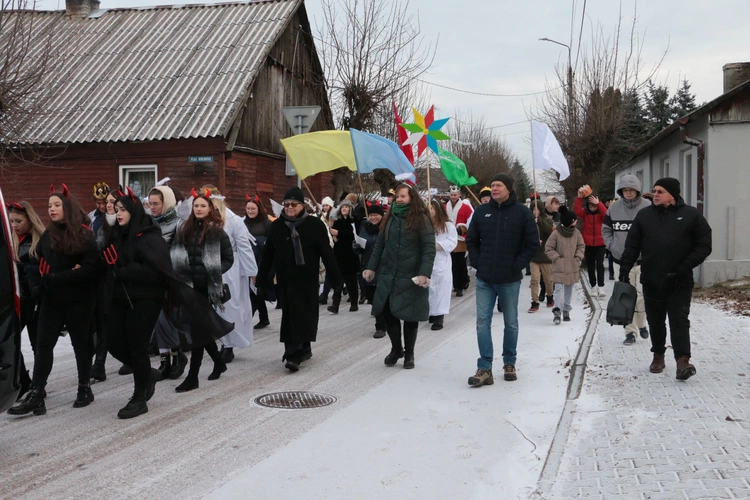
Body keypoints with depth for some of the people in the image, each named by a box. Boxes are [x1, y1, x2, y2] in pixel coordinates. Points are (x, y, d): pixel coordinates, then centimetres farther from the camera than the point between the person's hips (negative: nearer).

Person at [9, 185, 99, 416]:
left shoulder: (84, 235, -9)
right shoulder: (48, 235, 9)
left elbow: (90, 269, -18)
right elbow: (34, 264, 15)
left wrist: (54, 279, -21)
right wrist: (36, 285, -5)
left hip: (78, 301, -5)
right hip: (51, 300, 5)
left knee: (81, 344, 8)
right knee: (43, 344, 1)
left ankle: (85, 389, 22)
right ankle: (35, 394, 3)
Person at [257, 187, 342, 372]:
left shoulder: (315, 225, -6)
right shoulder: (276, 226, 5)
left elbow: (327, 253, -7)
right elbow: (267, 255, 9)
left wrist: (335, 277, -8)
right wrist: (262, 278, 9)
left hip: (307, 279, -4)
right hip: (285, 279, 4)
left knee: (304, 314, -5)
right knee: (290, 316, 7)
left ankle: (295, 354, -5)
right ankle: (302, 349, 18)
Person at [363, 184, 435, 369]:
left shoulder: (421, 219, -6)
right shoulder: (390, 218, 11)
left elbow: (429, 248, -11)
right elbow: (380, 245, 14)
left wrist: (425, 273, -22)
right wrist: (372, 267, 6)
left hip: (411, 277, -4)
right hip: (387, 276, 4)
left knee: (410, 316, 5)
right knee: (388, 312, 3)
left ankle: (409, 353, 21)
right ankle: (396, 348, 25)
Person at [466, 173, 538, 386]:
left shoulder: (522, 212, -3)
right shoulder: (481, 211, 6)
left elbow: (532, 243, -3)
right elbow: (471, 240, 14)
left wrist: (517, 266, -7)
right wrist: (477, 263, 3)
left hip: (510, 280, -2)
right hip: (484, 280, 2)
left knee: (511, 323, 10)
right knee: (483, 321, -3)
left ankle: (509, 364, 25)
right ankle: (484, 369, 0)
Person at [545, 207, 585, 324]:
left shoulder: (576, 233, 1)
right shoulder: (556, 234, -13)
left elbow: (581, 246, 13)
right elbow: (548, 248, -6)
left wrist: (578, 257, 0)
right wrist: (557, 258, -12)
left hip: (572, 266, 5)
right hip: (559, 267, -5)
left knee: (569, 289, 12)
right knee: (559, 288, -14)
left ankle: (566, 310, 22)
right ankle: (557, 309, -19)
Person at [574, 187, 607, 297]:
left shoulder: (601, 213, -2)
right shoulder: (585, 212, -1)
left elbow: (606, 214, -23)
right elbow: (577, 211, -20)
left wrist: (598, 203, -30)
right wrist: (579, 198, -31)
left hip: (600, 243, -1)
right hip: (588, 244, 2)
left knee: (600, 264, -10)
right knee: (590, 266, 8)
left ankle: (601, 286, -10)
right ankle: (593, 286, 18)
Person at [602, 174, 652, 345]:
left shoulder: (647, 207, -8)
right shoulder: (614, 207, 3)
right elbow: (605, 229, 14)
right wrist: (612, 245, 3)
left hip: (643, 259, -2)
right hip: (621, 259, 2)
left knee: (642, 294, 0)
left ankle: (641, 324, 26)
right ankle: (630, 331, 12)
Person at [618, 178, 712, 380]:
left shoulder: (691, 215, -1)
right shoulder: (644, 215, 6)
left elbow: (704, 245, -3)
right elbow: (632, 245, 6)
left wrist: (686, 266, -13)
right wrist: (625, 267, -5)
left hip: (680, 282, -3)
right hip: (651, 280, 3)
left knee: (679, 320, -6)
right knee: (655, 321, 12)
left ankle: (683, 360, -9)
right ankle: (658, 356, 25)